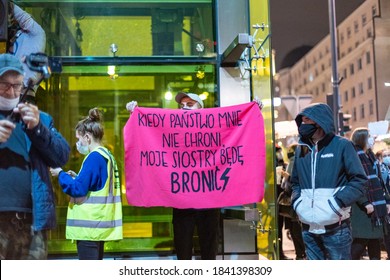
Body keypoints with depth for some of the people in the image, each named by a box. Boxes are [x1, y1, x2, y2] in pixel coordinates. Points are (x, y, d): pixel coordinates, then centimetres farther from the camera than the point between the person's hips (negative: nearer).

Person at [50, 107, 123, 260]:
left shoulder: (94, 157, -16)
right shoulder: (107, 155, 14)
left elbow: (78, 189, -20)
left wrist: (61, 174, -6)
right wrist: (76, 177, 13)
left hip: (90, 224, -10)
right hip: (98, 223, 10)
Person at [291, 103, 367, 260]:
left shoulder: (342, 145, -2)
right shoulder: (301, 149, 11)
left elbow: (360, 180, -6)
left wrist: (335, 203, -15)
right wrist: (297, 202, 1)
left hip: (335, 228, -5)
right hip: (309, 228, 5)